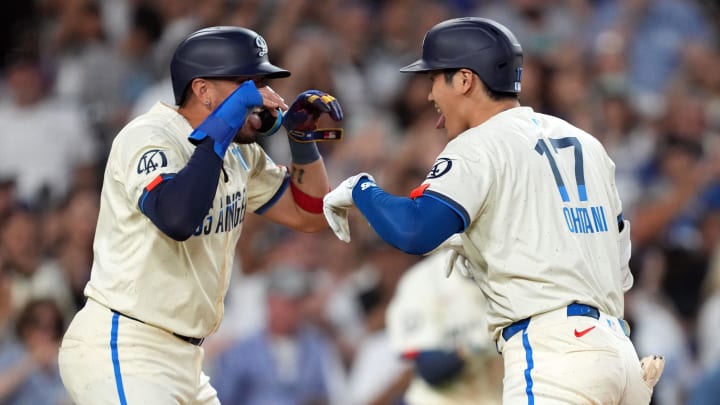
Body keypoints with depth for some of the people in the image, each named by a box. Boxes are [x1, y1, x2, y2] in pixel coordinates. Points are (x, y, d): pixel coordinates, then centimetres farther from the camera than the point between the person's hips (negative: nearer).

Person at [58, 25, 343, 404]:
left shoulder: (238, 154, 11)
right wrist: (220, 130, -28)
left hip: (181, 358, 10)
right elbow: (176, 219, -35)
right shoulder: (149, 137, -15)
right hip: (121, 350, -10)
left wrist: (303, 138, 5)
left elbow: (309, 214, 20)